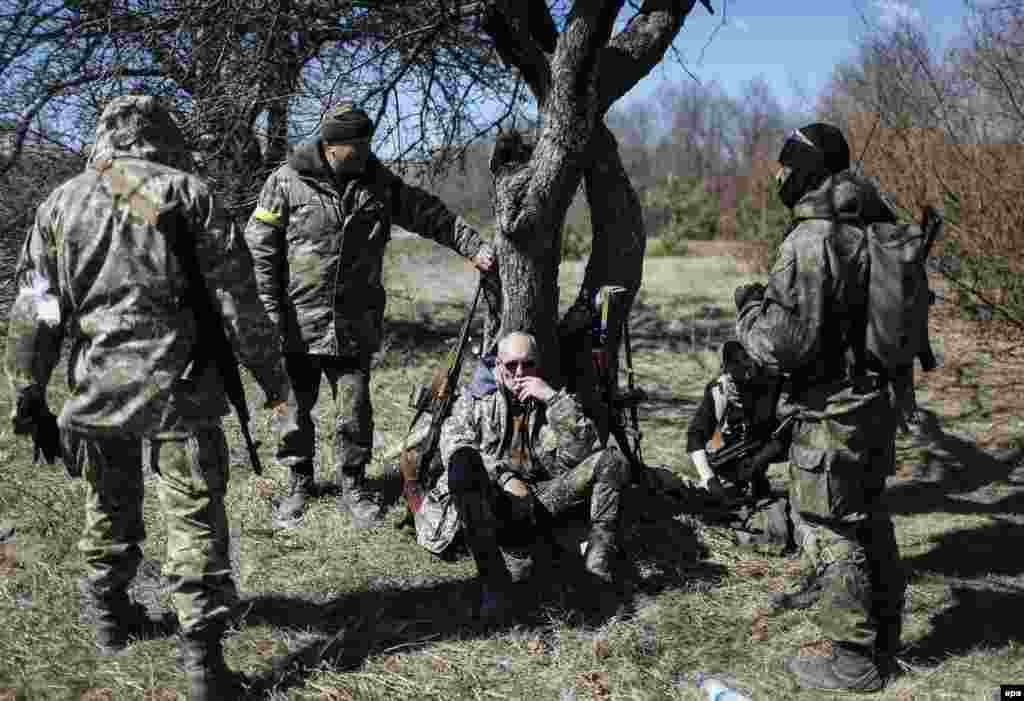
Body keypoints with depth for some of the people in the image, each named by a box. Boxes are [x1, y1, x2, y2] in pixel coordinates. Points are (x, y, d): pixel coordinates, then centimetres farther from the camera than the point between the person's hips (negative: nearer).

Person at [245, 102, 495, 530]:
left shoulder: (379, 182, 6)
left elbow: (430, 215, 12)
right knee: (295, 409, 10)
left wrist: (474, 246, 4)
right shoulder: (287, 182, -5)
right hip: (298, 327, -2)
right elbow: (259, 250, -5)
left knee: (355, 411, 5)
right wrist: (270, 315, -8)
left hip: (355, 327, 2)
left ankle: (353, 487, 22)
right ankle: (298, 484, 28)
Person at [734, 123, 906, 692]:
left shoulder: (812, 240, -20)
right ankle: (883, 642, 34)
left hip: (832, 412, -9)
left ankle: (855, 662, 14)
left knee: (830, 532, 3)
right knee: (870, 517, 20)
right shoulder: (875, 230, 7)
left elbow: (785, 342, -23)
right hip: (879, 400, 9)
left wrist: (750, 306, -4)